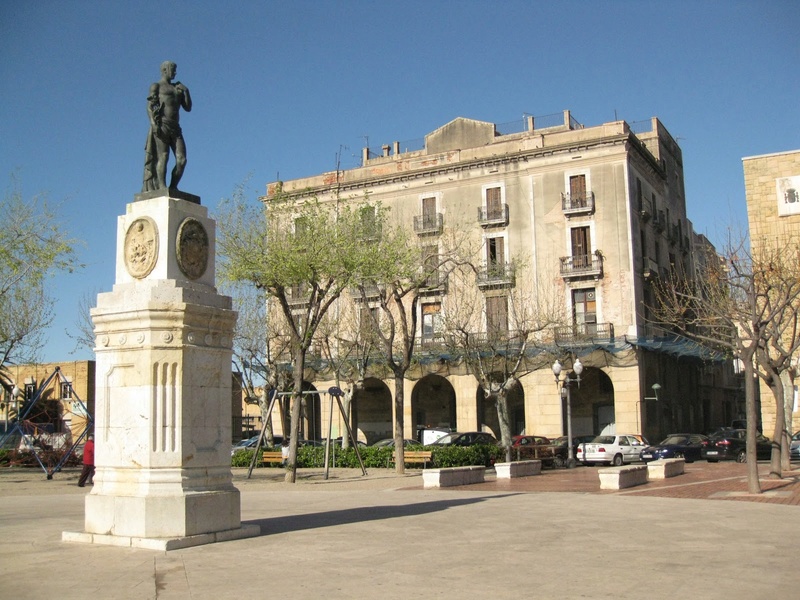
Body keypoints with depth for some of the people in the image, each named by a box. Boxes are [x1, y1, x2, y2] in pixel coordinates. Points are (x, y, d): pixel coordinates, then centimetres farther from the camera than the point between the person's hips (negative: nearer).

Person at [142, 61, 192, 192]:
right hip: (161, 126, -6)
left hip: (175, 128, 6)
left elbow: (188, 108, 22)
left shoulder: (177, 88, 26)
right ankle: (162, 188, -19)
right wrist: (153, 124, -18)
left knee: (182, 159, -8)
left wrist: (186, 91, 9)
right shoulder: (156, 86, 8)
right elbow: (150, 106, -3)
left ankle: (173, 187, -4)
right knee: (163, 157, -15)